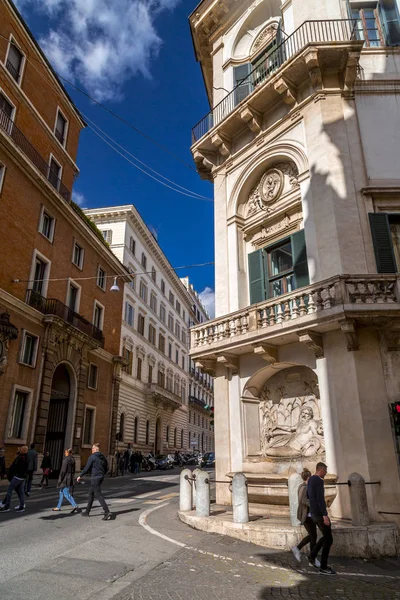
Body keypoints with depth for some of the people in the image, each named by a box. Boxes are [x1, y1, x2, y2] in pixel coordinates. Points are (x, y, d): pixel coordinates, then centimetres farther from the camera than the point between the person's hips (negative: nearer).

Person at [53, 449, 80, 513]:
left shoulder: (66, 459, -16)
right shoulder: (72, 459, 8)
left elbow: (63, 470, -18)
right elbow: (73, 470, 13)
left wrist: (60, 480, -12)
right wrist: (72, 478, 20)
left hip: (65, 479, -9)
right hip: (70, 478, 9)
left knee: (66, 493, -6)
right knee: (61, 492, 20)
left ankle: (75, 506, -14)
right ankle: (58, 507, 30)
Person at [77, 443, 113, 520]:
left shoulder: (92, 457, -13)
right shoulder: (103, 457, 9)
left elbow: (87, 468, -12)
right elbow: (106, 468, 13)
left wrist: (80, 476, 0)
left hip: (95, 478, -8)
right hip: (101, 477, 8)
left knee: (98, 495, -6)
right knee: (91, 493, 21)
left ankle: (107, 512, -12)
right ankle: (87, 511, 31)